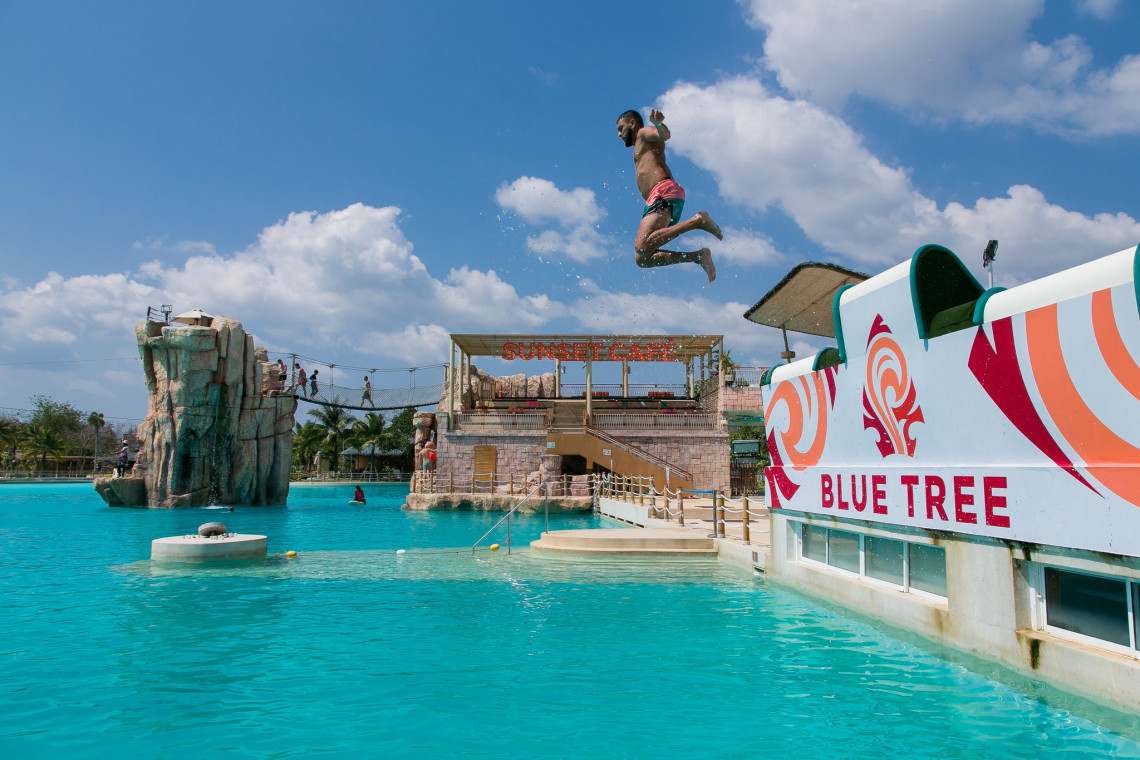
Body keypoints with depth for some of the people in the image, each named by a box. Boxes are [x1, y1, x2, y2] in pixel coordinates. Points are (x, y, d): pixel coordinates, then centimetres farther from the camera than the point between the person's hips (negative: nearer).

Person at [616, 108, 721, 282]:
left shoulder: (644, 133, 12)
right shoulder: (642, 151, 38)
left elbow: (665, 135, -10)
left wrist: (657, 123, -31)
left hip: (663, 192, -10)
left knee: (642, 247, -31)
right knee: (643, 259, 1)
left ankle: (698, 220, -27)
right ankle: (699, 256, -7)